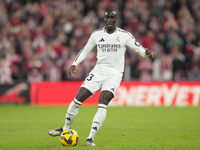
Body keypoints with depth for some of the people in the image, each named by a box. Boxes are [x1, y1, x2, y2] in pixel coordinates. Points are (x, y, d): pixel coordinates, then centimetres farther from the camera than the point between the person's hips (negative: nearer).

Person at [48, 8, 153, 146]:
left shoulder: (125, 35, -2)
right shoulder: (97, 34, 6)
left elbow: (139, 48, 0)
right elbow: (85, 50, 17)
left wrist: (146, 53, -22)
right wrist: (74, 64, 4)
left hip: (114, 74, -3)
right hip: (98, 71, 3)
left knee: (102, 105, -21)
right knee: (77, 100, -3)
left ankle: (91, 138, -15)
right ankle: (66, 129, 19)